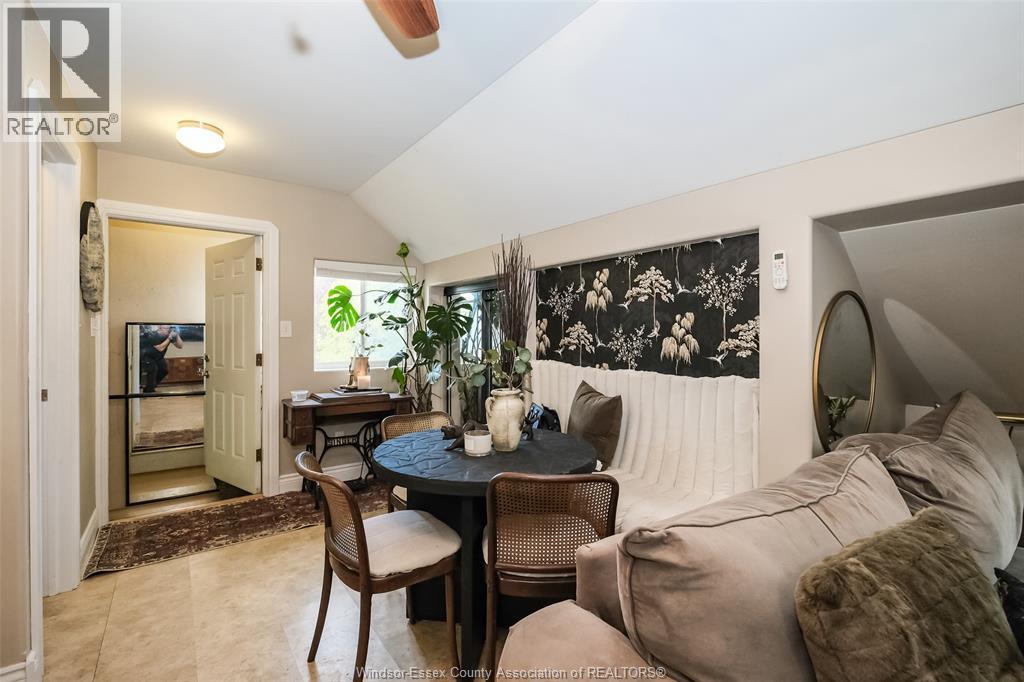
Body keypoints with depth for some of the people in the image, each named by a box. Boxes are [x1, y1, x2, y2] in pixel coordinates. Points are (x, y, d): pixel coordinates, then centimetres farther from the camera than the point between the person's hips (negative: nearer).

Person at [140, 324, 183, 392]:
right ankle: (149, 391, -14)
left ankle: (148, 389, 11)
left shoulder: (169, 333, -14)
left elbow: (180, 346, -14)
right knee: (153, 368, -26)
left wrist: (177, 335, -27)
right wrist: (169, 338, -40)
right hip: (143, 355, -6)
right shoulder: (153, 334, -30)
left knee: (164, 369, -7)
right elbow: (160, 348, -35)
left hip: (155, 356, 6)